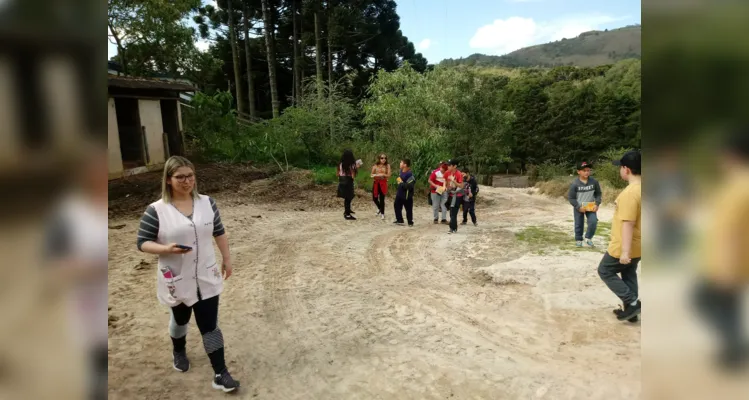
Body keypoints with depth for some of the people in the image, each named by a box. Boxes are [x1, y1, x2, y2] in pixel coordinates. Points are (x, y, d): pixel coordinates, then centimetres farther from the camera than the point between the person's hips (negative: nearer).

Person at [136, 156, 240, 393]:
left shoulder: (207, 203, -4)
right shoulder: (156, 211, -14)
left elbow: (219, 232, 6)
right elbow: (142, 243, -9)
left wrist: (227, 259, 9)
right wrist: (166, 249, -27)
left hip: (206, 278, 1)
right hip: (176, 280, -1)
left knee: (210, 325, 2)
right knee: (180, 319, 23)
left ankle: (220, 374, 10)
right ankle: (179, 352, 53)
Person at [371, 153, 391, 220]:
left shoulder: (387, 166, -1)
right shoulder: (375, 166, 3)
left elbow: (388, 175, -6)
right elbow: (372, 175, 7)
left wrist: (383, 175, -20)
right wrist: (375, 175, -13)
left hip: (383, 183, -2)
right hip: (376, 183, 2)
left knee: (382, 199, -5)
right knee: (375, 198, 6)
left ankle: (382, 213, 10)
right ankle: (379, 208, 36)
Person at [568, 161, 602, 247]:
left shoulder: (594, 182, -8)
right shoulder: (574, 184, -17)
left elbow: (598, 194, 5)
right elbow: (570, 198, -11)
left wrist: (597, 204, -8)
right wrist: (578, 207, -17)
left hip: (591, 206, 2)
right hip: (579, 207, -2)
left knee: (593, 222, -12)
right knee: (579, 225, 8)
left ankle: (588, 238, 11)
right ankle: (578, 239, 29)